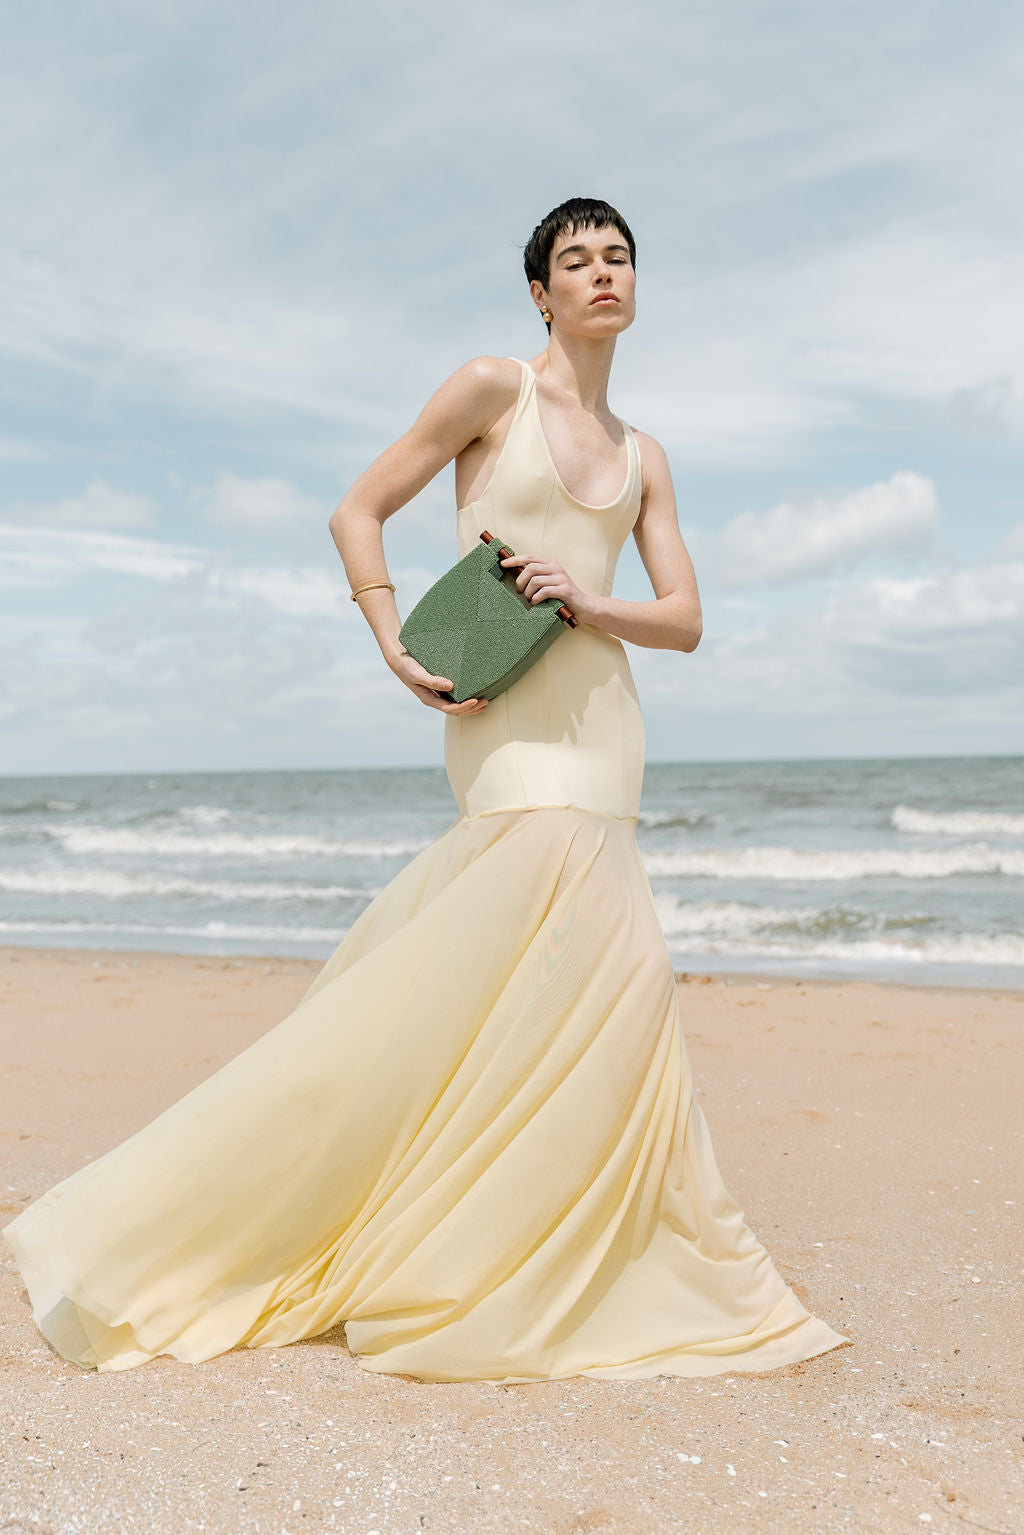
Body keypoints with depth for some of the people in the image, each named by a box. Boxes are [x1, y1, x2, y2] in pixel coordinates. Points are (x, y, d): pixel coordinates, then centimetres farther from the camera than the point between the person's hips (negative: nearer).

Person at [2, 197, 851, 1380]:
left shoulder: (643, 457, 19)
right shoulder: (493, 387, 4)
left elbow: (685, 619, 12)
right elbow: (358, 512, 2)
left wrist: (589, 601, -8)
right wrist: (397, 646, -11)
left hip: (600, 721, 5)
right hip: (510, 719, -5)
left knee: (468, 979, 4)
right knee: (609, 975, -12)